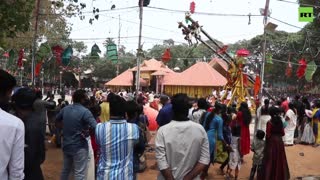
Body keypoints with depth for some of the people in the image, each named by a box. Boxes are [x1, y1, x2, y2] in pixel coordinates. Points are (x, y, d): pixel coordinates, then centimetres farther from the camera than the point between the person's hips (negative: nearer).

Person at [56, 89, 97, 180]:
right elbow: (95, 127, -30)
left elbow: (57, 119, 19)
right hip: (79, 146, -7)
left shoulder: (65, 109, 1)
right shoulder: (85, 111, -20)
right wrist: (87, 128, -11)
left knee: (65, 170, 23)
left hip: (66, 145, 7)